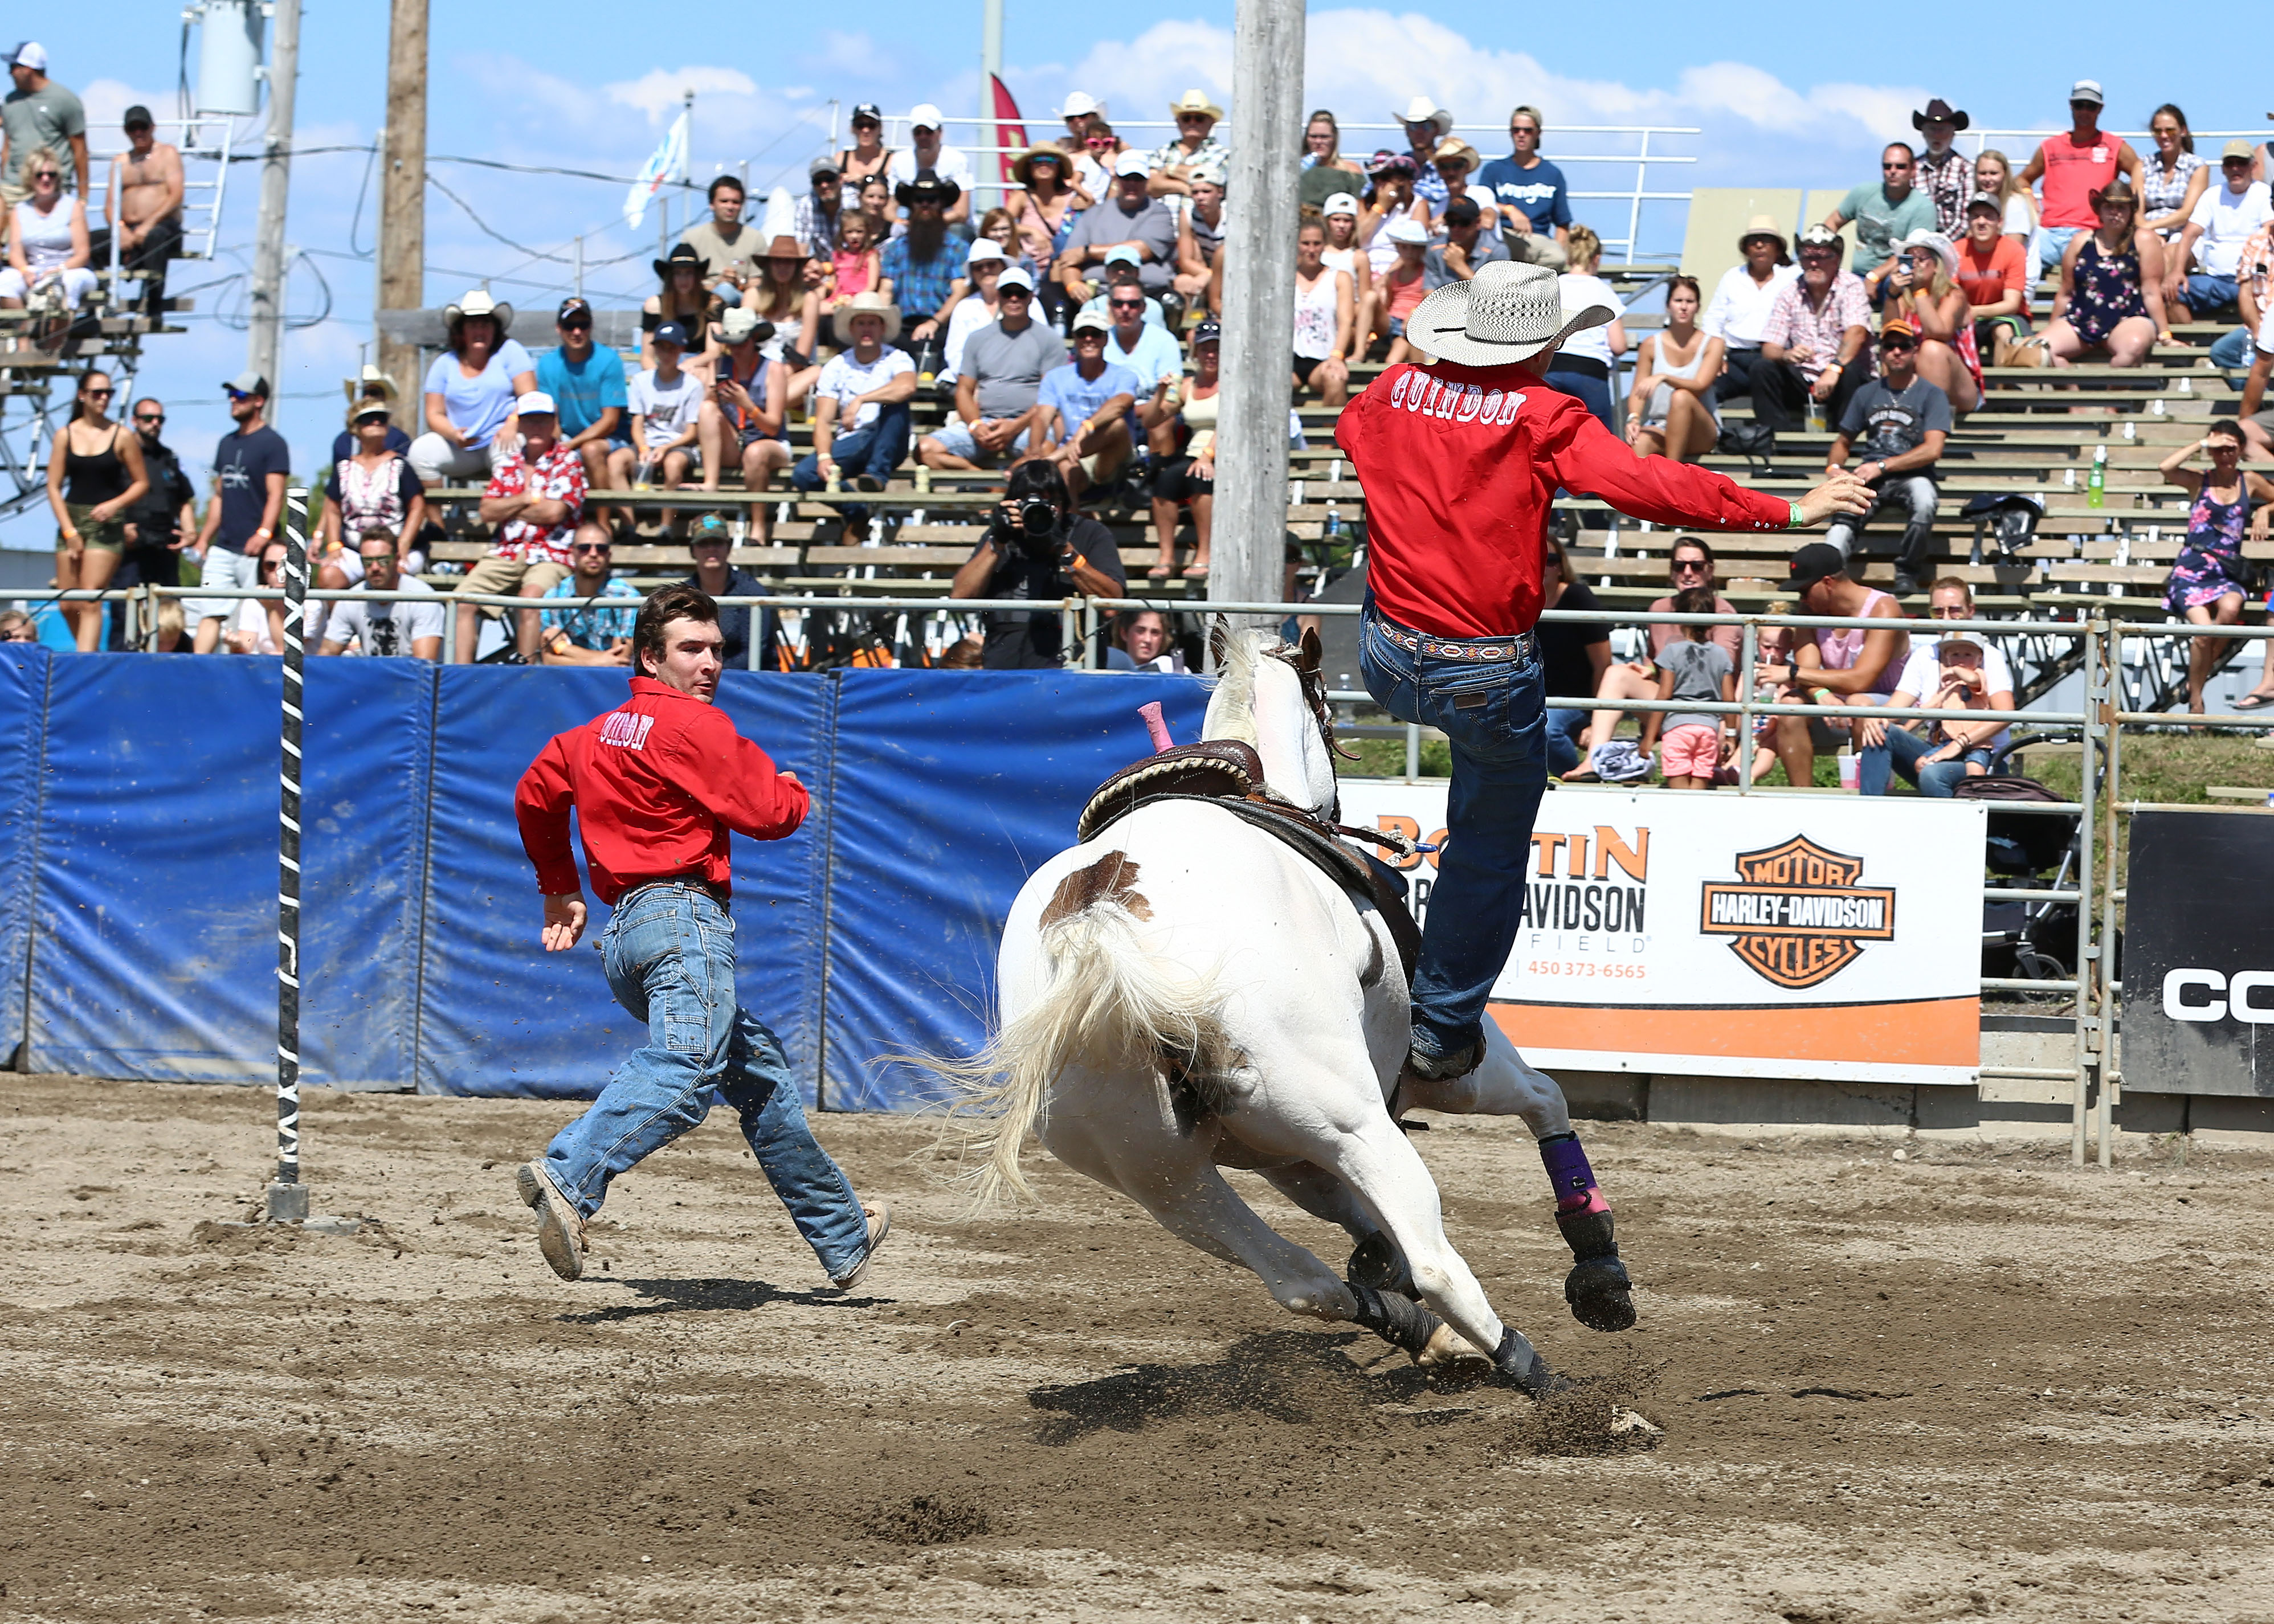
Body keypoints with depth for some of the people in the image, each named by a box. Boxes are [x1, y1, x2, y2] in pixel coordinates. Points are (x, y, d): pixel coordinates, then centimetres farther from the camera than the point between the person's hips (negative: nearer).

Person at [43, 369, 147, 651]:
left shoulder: (122, 436, -1)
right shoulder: (66, 435, 5)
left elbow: (142, 483, 4)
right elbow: (54, 487, 5)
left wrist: (114, 505, -13)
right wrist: (70, 531, -4)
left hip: (107, 524, -3)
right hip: (71, 520, 3)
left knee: (91, 600, -14)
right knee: (68, 605, 3)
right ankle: (91, 653, 22)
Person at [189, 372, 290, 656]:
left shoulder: (272, 443, -4)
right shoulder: (227, 443, 19)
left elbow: (276, 495, -12)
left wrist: (263, 534, -24)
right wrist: (203, 539, 19)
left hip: (254, 550, -7)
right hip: (222, 548, 7)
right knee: (209, 612, -2)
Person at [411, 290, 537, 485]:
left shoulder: (510, 351, 4)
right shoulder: (445, 363, 11)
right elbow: (435, 415, 7)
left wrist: (512, 425, -24)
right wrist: (453, 434, -16)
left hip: (499, 439, -3)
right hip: (460, 447, 3)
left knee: (506, 451, -37)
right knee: (421, 449, -22)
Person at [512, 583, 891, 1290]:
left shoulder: (599, 732, 23)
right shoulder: (693, 723, -4)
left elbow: (536, 794, 35)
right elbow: (765, 812, -8)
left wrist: (560, 889, 46)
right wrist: (794, 793, 16)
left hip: (625, 937, 10)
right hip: (683, 917, -10)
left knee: (759, 1069, 21)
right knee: (687, 1067, -31)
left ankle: (843, 1237, 28)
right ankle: (566, 1180, -53)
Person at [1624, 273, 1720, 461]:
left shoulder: (1712, 344, 0)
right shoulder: (1651, 345, 6)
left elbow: (1699, 387, -15)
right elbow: (1637, 392, 2)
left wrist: (1664, 377, -33)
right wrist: (1633, 418, -20)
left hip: (1702, 435, -1)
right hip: (1659, 428, 1)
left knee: (1682, 397, -34)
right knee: (1639, 441, -35)